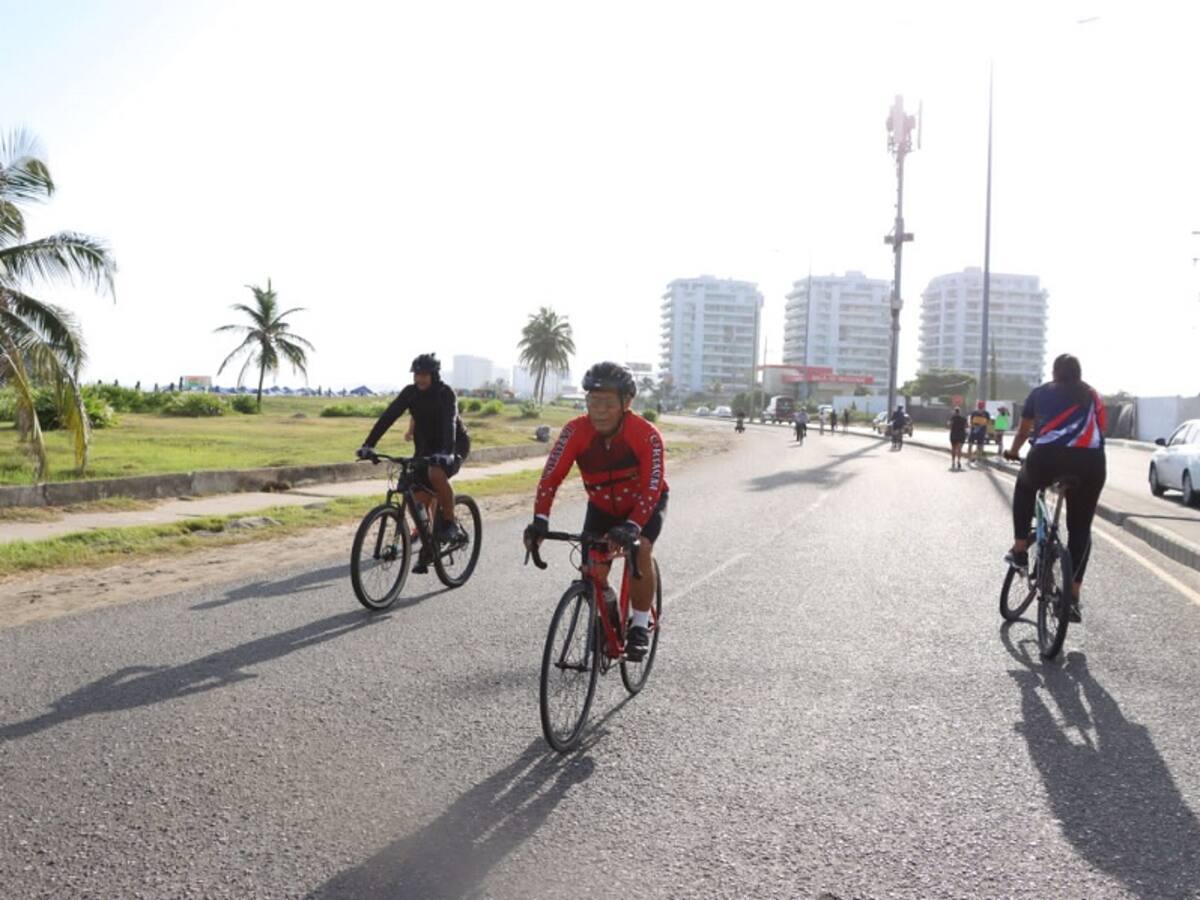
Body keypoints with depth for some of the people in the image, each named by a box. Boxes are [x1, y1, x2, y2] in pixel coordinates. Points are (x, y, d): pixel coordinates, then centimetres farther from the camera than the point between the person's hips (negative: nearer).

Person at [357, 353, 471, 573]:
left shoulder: (446, 393, -21)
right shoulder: (410, 393, -8)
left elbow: (450, 422, -36)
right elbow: (388, 416, -17)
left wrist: (446, 452, -53)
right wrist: (368, 444, -29)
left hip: (454, 445, -5)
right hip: (426, 447, 5)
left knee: (436, 473, -36)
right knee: (421, 499, -4)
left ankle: (450, 522, -17)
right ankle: (428, 548, 11)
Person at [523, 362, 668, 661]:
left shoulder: (647, 435, -32)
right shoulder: (576, 431, -26)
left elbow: (652, 490, -37)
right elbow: (551, 476, -30)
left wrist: (631, 527, -52)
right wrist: (540, 520, -43)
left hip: (645, 503, -3)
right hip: (602, 505, 3)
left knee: (640, 550, -28)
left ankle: (640, 625, -7)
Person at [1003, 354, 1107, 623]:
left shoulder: (1040, 393, 21)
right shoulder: (1093, 397, 25)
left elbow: (1023, 431, 33)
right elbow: (1100, 430, 26)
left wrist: (1012, 452, 52)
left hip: (1048, 456, -1)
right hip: (1090, 462, 1)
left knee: (1025, 486, 33)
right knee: (1081, 529, 13)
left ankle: (1020, 549, 26)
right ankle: (1073, 597, 5)